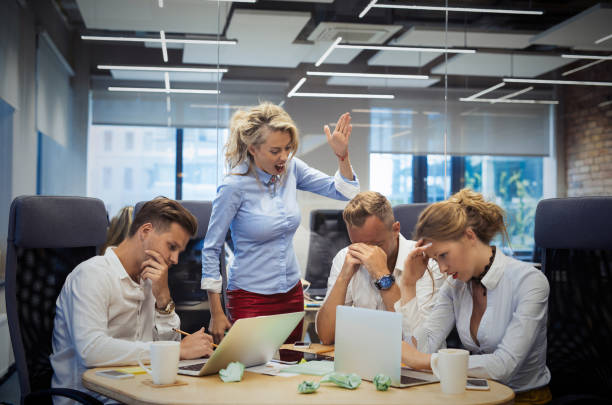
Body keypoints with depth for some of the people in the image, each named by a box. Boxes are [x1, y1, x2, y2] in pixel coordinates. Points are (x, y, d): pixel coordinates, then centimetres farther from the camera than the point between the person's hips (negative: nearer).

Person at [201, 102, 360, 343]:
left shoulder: (290, 169, -3)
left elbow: (343, 192, 5)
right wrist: (217, 314, -10)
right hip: (250, 297, -5)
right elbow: (211, 249, -10)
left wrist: (342, 155, -14)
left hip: (292, 294, 5)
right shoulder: (234, 187, -16)